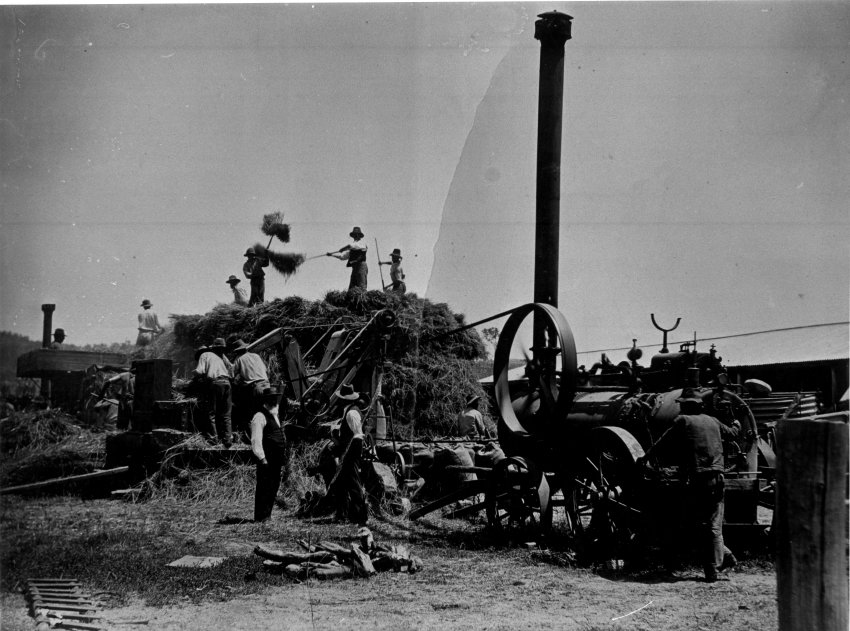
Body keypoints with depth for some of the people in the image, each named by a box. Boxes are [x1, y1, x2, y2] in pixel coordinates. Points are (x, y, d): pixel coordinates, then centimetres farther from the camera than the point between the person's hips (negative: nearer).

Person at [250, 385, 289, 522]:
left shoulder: (276, 416, 21)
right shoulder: (260, 417, -8)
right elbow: (256, 441, -14)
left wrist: (284, 459, 21)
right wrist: (262, 459, -19)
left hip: (277, 460, 9)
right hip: (267, 459, -9)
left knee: (274, 487, 11)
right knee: (264, 488, -7)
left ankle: (267, 516, 19)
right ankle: (260, 518, -3)